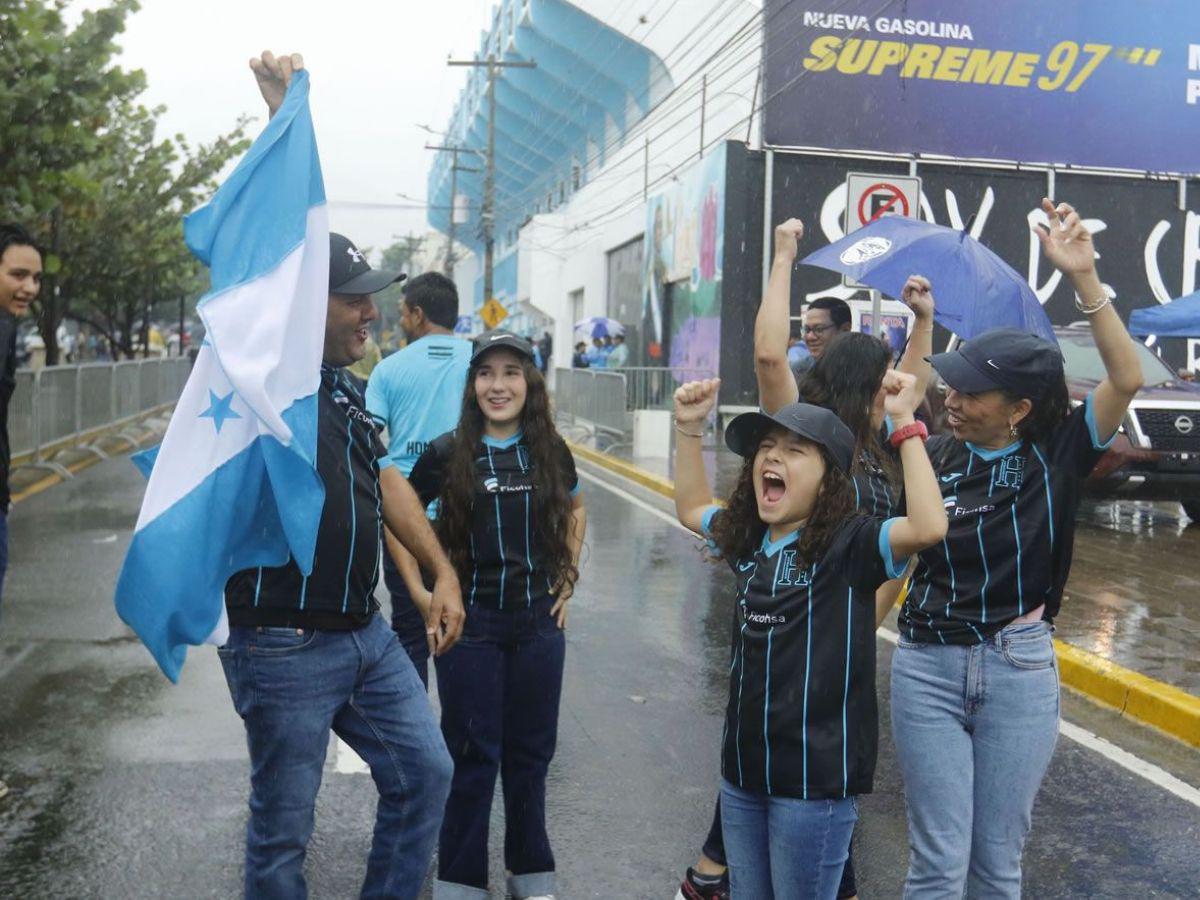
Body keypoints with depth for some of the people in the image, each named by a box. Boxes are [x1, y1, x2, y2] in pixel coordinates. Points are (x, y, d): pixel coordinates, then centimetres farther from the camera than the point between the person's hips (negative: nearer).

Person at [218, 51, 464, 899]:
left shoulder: (345, 387, 10)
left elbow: (386, 481, 15)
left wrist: (444, 573, 10)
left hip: (367, 634, 8)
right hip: (284, 647, -8)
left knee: (425, 773, 15)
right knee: (282, 830, 6)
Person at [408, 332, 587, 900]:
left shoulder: (551, 452, 2)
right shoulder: (447, 454, -7)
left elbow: (575, 510, 20)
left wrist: (567, 580, 11)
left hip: (538, 622, 3)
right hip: (468, 623, -3)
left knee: (530, 752, 12)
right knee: (473, 756, 4)